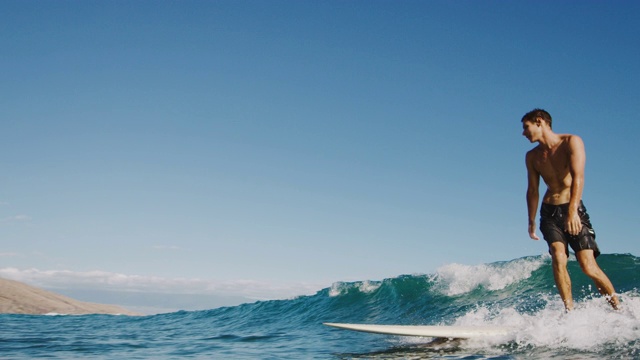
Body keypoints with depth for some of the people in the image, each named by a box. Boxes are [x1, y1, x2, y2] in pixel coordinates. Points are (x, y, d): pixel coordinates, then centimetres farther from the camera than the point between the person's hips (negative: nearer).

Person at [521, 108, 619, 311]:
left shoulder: (571, 142, -8)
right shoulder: (532, 156, 7)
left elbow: (578, 177, -20)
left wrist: (572, 211, -33)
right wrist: (532, 221, 12)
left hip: (574, 210, -3)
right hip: (549, 212, 3)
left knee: (588, 266, -11)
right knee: (558, 258, -20)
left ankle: (618, 308, 6)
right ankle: (570, 311, -15)